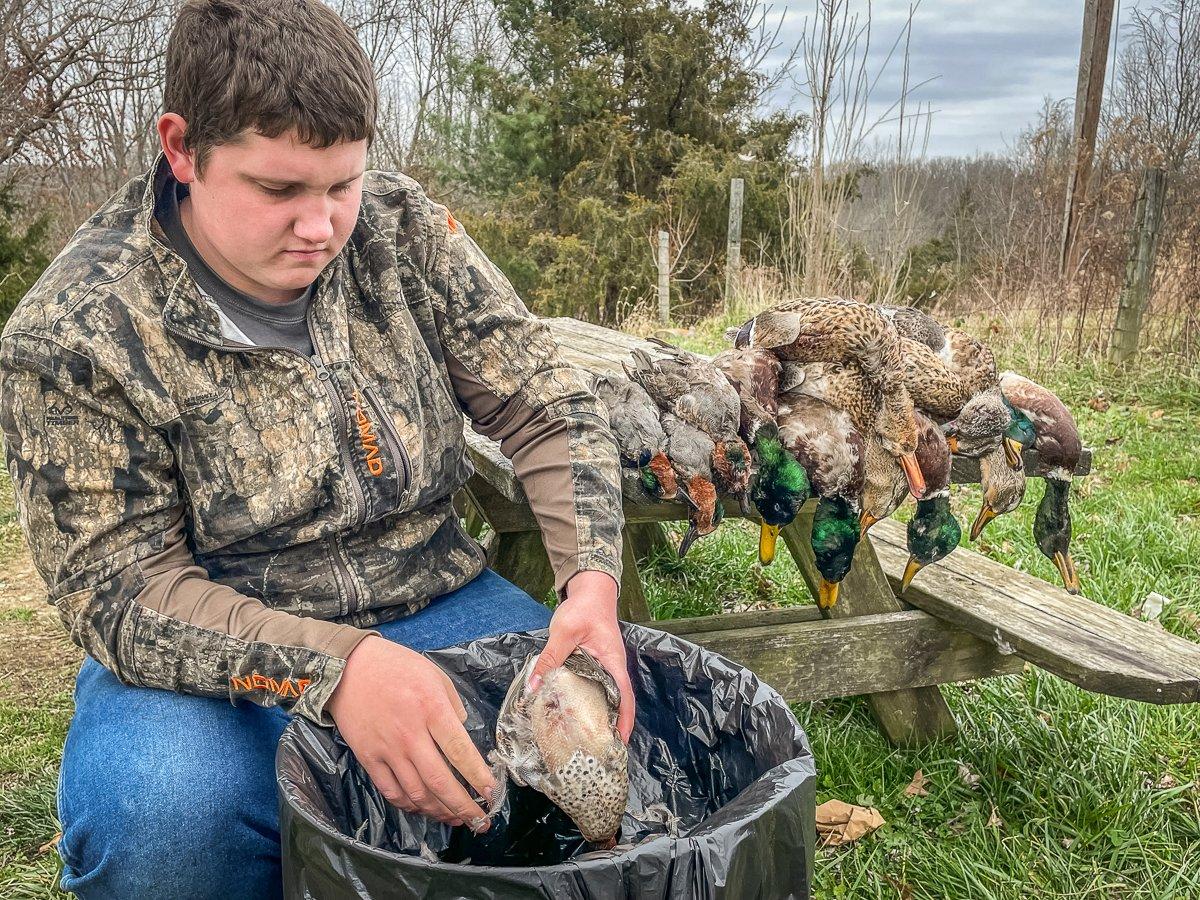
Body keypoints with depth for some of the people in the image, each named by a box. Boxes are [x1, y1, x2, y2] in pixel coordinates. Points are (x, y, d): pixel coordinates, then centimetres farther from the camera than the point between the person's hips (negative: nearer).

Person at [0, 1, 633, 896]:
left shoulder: (405, 228, -5)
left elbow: (550, 412, -4)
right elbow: (124, 592, -16)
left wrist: (593, 581, -22)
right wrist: (332, 668, -33)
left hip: (438, 607, 3)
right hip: (215, 653, -2)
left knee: (626, 735, -18)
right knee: (160, 813, -33)